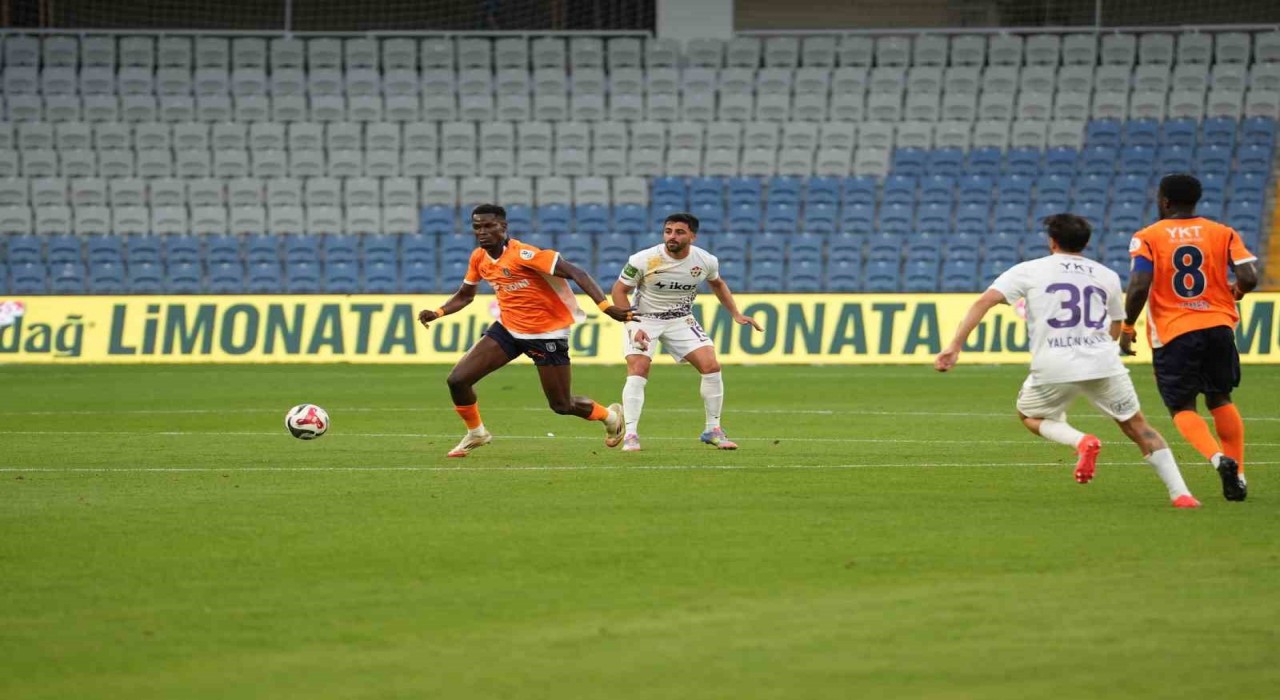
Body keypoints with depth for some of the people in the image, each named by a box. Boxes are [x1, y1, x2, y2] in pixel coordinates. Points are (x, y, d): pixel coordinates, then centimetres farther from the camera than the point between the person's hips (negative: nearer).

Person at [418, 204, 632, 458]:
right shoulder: (479, 258, -2)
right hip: (508, 329, 6)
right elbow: (464, 295, 15)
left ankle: (610, 416, 34)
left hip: (547, 332, -6)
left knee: (562, 405, 2)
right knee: (457, 380, -6)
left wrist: (606, 307, -39)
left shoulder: (523, 254, -25)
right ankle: (475, 434, 21)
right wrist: (438, 313, -5)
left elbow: (576, 273, -28)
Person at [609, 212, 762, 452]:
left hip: (681, 320, 3)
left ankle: (713, 430, 4)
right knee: (638, 369, -23)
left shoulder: (706, 261, -10)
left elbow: (717, 283, 14)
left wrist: (736, 314, 8)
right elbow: (619, 290, -11)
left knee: (711, 365, -11)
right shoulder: (644, 260, -21)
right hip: (644, 319, -3)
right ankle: (630, 435, -18)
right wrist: (633, 326, -20)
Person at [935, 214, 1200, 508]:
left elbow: (985, 301, -2)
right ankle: (1180, 493, 5)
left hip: (1053, 367, -2)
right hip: (1104, 364, 2)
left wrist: (955, 346, -3)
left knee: (1029, 415, 25)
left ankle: (1080, 441, -3)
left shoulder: (1029, 270, 9)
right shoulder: (1107, 276, 18)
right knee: (1137, 426, 17)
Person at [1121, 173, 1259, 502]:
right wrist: (1234, 291, 18)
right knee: (1220, 400, 20)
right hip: (1218, 326, 3)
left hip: (1173, 333, -3)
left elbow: (1139, 287, -13)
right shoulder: (1222, 234, 5)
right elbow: (1249, 278, -5)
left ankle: (1218, 457, -23)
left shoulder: (1147, 238, -2)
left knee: (1183, 407, 5)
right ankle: (1237, 475, 13)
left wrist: (1127, 327, 0)